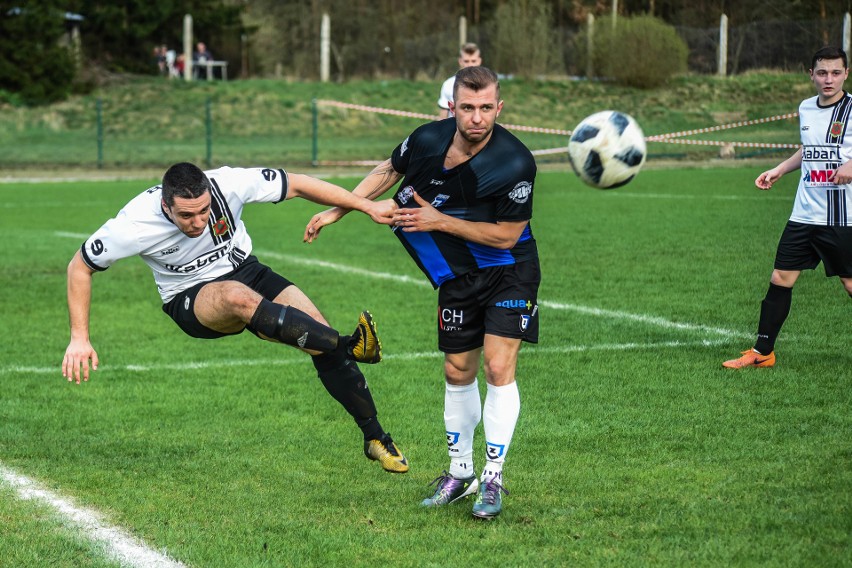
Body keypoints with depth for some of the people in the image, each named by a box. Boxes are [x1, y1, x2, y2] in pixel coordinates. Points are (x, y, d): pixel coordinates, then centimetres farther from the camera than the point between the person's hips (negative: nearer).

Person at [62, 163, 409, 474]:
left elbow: (296, 185, -11)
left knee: (315, 327, -17)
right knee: (239, 297, -38)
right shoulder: (133, 225, -27)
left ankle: (375, 439, -1)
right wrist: (79, 338, -15)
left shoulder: (228, 185, -25)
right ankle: (347, 348, -43)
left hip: (244, 272, 3)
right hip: (191, 299, -3)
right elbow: (80, 267, -12)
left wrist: (367, 205, -9)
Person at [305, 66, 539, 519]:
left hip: (509, 273, -4)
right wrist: (337, 210, 9)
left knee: (499, 367, -14)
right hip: (457, 276, 4)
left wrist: (441, 221, -20)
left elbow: (506, 234, -18)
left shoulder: (515, 164, -27)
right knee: (457, 372, 10)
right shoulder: (428, 140, -14)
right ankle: (460, 472, 27)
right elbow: (388, 171, 8)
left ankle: (492, 478, -3)